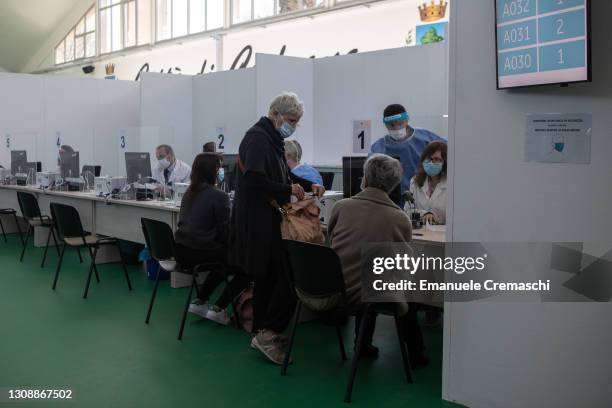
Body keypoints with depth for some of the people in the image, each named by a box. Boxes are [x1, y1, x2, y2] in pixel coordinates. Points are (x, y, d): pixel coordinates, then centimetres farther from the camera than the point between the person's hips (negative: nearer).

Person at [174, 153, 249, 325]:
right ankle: (218, 309, 4)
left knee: (223, 260, 32)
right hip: (201, 251, -8)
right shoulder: (218, 196, -11)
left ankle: (200, 302, 24)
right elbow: (224, 231, -11)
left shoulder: (188, 193, 13)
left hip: (182, 251, 9)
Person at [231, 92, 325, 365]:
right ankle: (268, 333, -3)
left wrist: (308, 185, 10)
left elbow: (283, 174, 26)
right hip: (258, 222, -11)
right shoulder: (257, 138, -14)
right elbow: (254, 180, -26)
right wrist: (289, 190, -18)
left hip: (267, 220, 11)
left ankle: (262, 333, 23)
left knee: (267, 276, 14)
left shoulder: (272, 139, 17)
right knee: (288, 275, -11)